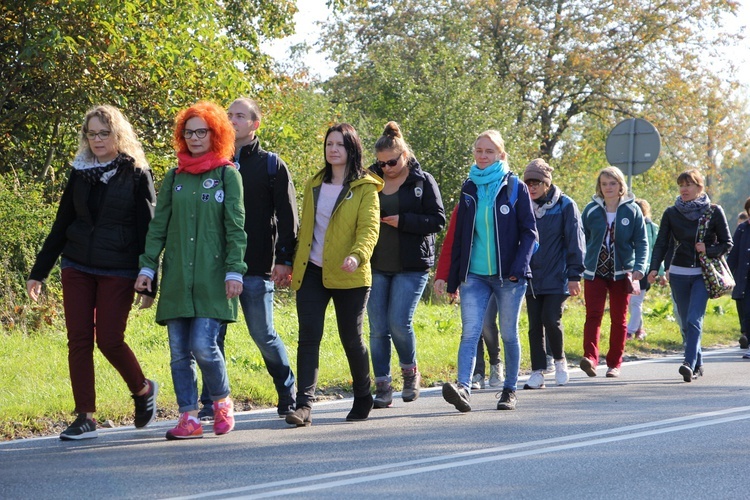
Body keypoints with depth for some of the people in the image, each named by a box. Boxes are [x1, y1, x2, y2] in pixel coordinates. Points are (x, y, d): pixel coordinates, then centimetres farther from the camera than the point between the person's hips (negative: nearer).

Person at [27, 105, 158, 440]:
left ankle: (143, 390, 20)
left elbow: (148, 231, -5)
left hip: (118, 271, -4)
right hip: (76, 267, 5)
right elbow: (61, 226, 15)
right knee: (79, 340, -1)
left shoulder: (137, 175, -4)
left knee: (109, 339, -8)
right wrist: (39, 271, 14)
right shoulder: (80, 173, 9)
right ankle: (85, 418, 3)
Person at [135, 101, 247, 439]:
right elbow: (158, 226, 12)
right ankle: (189, 417, 8)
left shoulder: (228, 175, 2)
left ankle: (222, 401, 12)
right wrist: (147, 266, 4)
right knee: (179, 352, 2)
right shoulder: (174, 178, 12)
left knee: (203, 345, -12)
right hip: (177, 279, 4)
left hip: (212, 279, -4)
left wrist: (234, 271, -9)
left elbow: (235, 228, -2)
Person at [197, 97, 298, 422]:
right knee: (212, 335, 1)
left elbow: (287, 217, 0)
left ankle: (288, 397, 15)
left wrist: (284, 260, -9)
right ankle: (211, 404, 7)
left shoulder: (271, 165, 4)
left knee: (263, 335, 0)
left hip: (256, 269, -3)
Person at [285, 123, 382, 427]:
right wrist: (293, 264, 18)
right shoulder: (314, 185, 14)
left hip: (348, 276, -4)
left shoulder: (365, 188, -2)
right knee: (309, 336, -9)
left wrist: (357, 255, -33)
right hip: (311, 273, 4)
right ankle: (304, 405, -15)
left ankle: (363, 399, 27)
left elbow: (369, 227, -15)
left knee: (351, 338, 7)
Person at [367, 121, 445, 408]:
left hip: (411, 266, -3)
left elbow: (438, 220, -4)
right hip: (376, 266, 3)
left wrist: (404, 221, -15)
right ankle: (382, 387, 8)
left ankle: (410, 372, 15)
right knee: (378, 329, 1)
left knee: (399, 323, -11)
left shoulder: (423, 181, 0)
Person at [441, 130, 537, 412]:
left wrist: (519, 267, -15)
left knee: (509, 334, 8)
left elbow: (529, 232, -1)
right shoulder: (469, 189, 10)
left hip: (508, 275, -2)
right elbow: (459, 235, 13)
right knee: (469, 333, -12)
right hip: (474, 275, 2)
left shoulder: (515, 188, 0)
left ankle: (509, 390, 20)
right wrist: (453, 279, 10)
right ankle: (463, 387, -24)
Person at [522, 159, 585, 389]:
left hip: (557, 277, -4)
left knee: (551, 320, -12)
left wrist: (574, 276, -8)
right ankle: (537, 372, 8)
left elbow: (575, 242, -4)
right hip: (532, 278, 4)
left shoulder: (565, 205, -4)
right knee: (535, 325, 3)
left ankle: (560, 361, 13)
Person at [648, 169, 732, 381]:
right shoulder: (671, 213, 5)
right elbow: (661, 243, 0)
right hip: (678, 274, 3)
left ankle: (689, 363, -26)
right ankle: (697, 364, 19)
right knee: (686, 323, 6)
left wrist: (708, 250, -15)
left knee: (694, 320, -18)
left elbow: (727, 243, 4)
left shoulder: (714, 211, 0)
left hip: (703, 274, -3)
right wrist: (654, 268, -15)